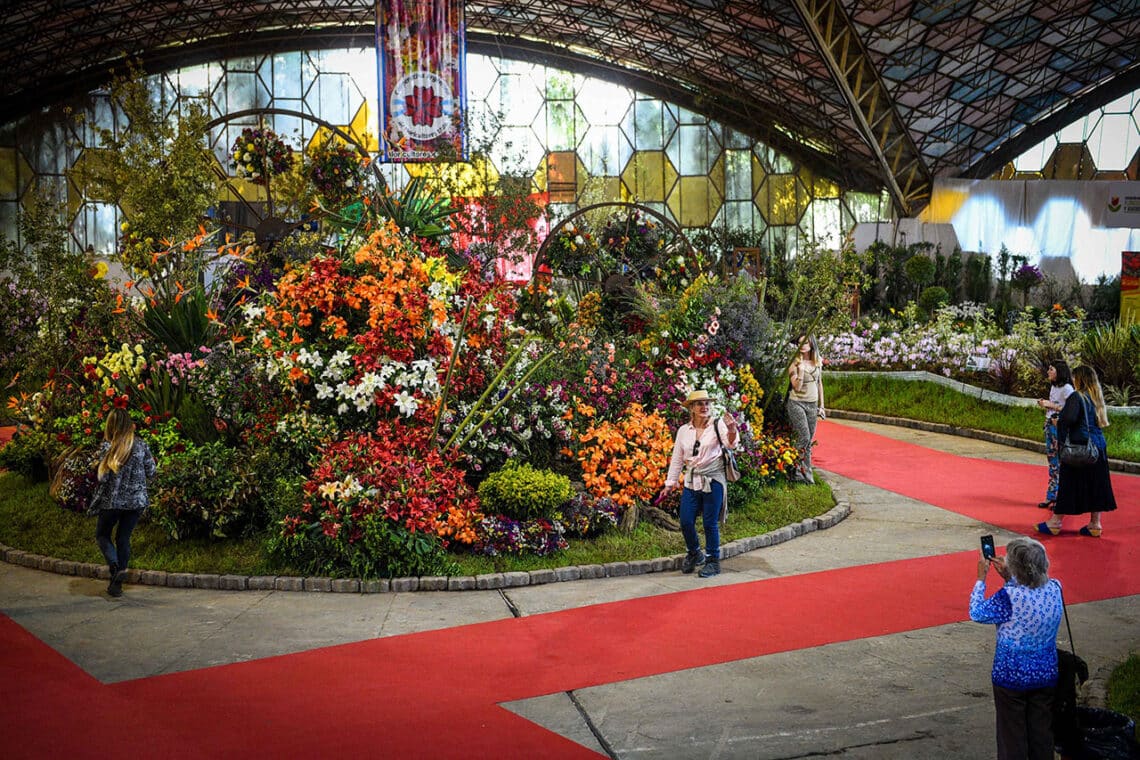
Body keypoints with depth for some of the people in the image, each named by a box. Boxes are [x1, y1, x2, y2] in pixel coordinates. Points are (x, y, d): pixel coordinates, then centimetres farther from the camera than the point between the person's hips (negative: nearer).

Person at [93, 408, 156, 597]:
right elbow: (151, 472, 3)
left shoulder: (107, 446, -10)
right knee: (124, 538, 12)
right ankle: (117, 583, 12)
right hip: (136, 501, 3)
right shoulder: (141, 445, -2)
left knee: (102, 535, 15)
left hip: (113, 501, -3)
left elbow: (102, 477, -11)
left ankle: (115, 566, -11)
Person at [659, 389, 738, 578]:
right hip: (691, 482, 4)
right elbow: (677, 459, 13)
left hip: (713, 482, -4)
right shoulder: (684, 430, 6)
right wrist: (670, 484, 13)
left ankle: (713, 561, 17)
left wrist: (732, 430, -42)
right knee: (686, 522, 3)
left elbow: (731, 444, -20)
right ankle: (694, 553, 29)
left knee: (710, 523, 1)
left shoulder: (717, 425, -4)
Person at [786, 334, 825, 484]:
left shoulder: (818, 362, 6)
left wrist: (821, 406, 14)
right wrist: (801, 369, -26)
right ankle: (796, 470, 1)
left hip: (812, 404, 5)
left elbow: (819, 384, 14)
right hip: (796, 403, -5)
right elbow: (797, 387, -16)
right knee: (804, 437, -12)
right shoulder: (794, 363, -9)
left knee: (809, 441, 6)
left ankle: (806, 472, 12)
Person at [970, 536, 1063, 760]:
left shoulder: (1008, 598, -28)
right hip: (1046, 675, 5)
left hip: (1011, 678, -5)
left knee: (1012, 736, 12)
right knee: (1042, 733, 19)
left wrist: (981, 578, -3)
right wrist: (1009, 578, 8)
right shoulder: (1055, 589, -10)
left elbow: (977, 613, -12)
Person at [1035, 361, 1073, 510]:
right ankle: (1051, 497, 19)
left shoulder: (1066, 388, -12)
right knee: (1052, 462, 12)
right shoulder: (1053, 387, 14)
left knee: (1061, 463, -5)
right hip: (1050, 425, 9)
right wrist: (1044, 405, 5)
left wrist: (1051, 405, -18)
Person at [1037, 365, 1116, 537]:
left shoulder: (1077, 397, -13)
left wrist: (1062, 441, -14)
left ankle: (1055, 523, 6)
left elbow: (1067, 419, -24)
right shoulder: (1097, 397, 9)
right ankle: (1095, 524, 14)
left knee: (1068, 483, 0)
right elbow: (1101, 421, 16)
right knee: (1096, 484, 10)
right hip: (1098, 446, 7)